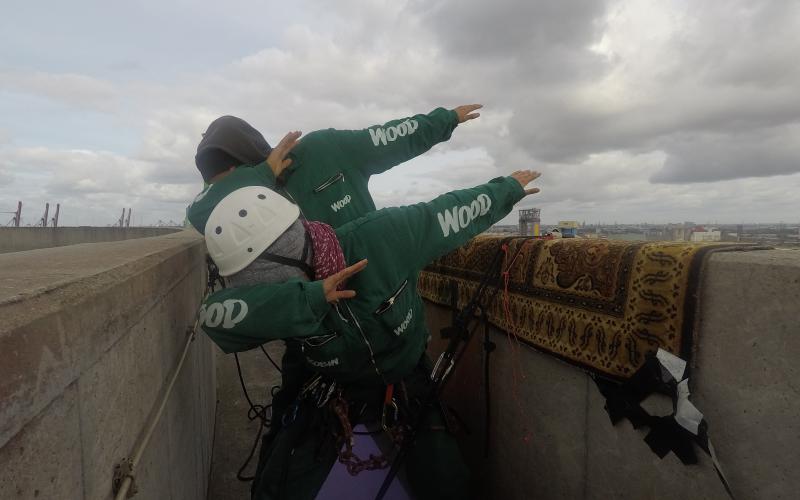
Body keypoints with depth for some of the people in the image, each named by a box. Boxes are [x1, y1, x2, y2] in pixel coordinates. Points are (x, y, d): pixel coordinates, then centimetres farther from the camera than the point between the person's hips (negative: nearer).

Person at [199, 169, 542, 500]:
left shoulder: (381, 237, -32)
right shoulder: (286, 288, -24)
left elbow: (449, 211, -17)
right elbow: (215, 314, -41)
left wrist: (508, 189, -1)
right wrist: (310, 297, -51)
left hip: (407, 380, -1)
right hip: (335, 390, 2)